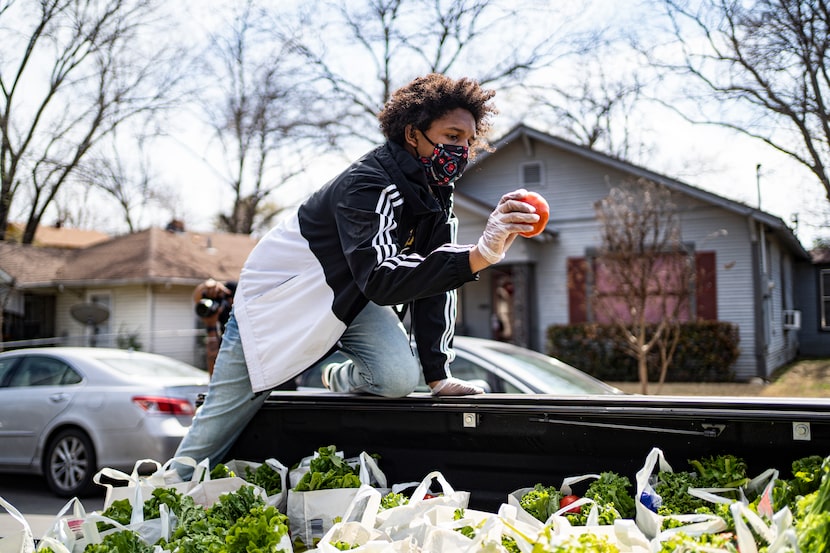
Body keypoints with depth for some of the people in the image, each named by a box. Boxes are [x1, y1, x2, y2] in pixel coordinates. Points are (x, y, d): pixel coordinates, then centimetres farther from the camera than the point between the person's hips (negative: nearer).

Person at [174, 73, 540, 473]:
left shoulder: (437, 197, -6)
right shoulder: (367, 185, -31)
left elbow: (435, 275, -5)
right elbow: (380, 280, -44)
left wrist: (438, 373, -12)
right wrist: (479, 254, -57)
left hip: (353, 296, 6)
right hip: (281, 295, -6)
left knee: (399, 379, -20)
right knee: (220, 419, 0)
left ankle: (339, 377, 13)